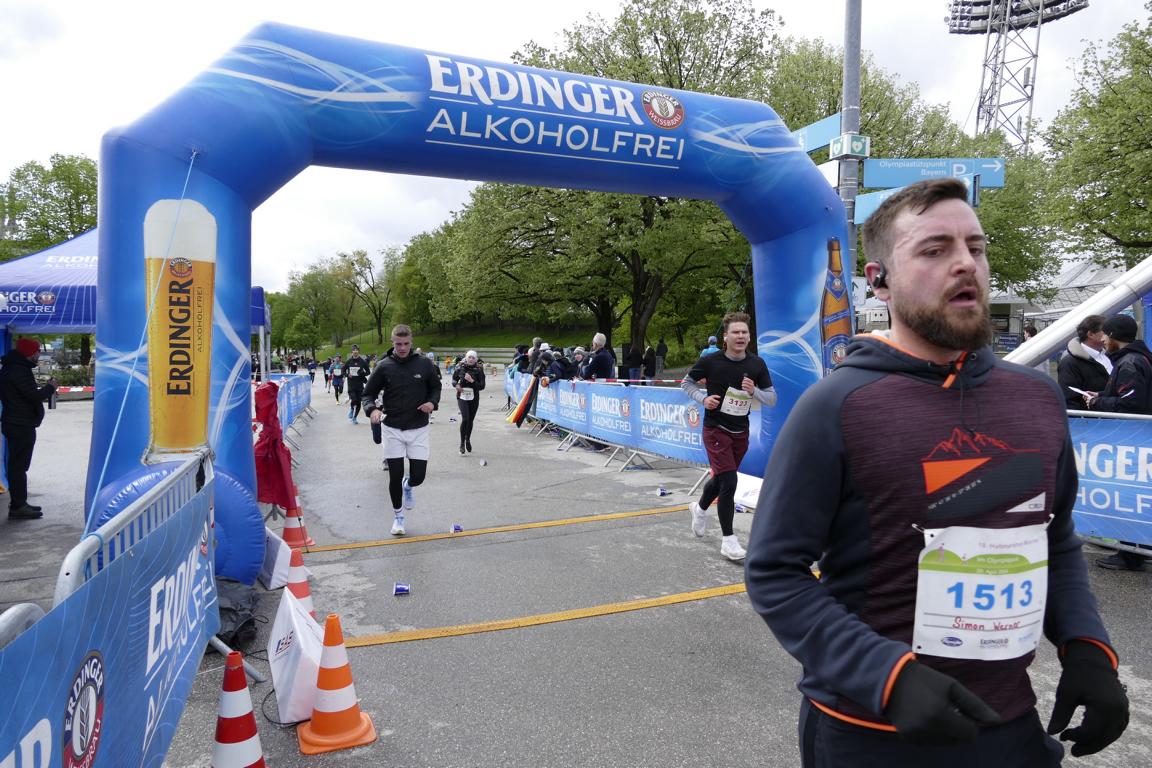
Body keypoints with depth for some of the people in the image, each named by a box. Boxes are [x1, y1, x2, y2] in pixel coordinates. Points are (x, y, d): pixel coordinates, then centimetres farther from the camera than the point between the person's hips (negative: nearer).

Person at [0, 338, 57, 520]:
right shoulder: (18, 371, -18)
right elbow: (34, 396, -21)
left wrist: (46, 389, 6)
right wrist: (50, 387, -6)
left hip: (17, 424, 10)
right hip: (21, 425, -10)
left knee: (17, 465, 15)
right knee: (19, 465, -6)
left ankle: (19, 503, 24)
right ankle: (17, 507, -3)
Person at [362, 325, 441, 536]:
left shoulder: (424, 364, -3)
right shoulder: (384, 366, -5)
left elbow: (435, 387, 11)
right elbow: (368, 394, 2)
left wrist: (432, 402, -10)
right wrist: (372, 409, -20)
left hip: (418, 429, 0)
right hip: (392, 429, 0)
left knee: (418, 476, -2)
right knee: (395, 477, 3)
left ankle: (408, 486, 36)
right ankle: (398, 516, 26)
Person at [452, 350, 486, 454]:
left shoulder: (479, 370, -4)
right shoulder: (460, 369, -3)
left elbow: (482, 386, -6)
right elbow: (453, 379, 12)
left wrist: (472, 381, -21)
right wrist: (456, 385, -9)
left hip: (474, 398, 1)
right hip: (462, 397, -1)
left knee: (470, 420, 11)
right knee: (465, 418, -18)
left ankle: (468, 440, 37)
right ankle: (462, 443, -6)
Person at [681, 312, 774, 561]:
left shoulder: (757, 365, -5)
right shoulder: (710, 362, -13)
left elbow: (772, 398, 1)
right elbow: (686, 383, 3)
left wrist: (754, 391, -19)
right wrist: (703, 398, -15)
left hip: (740, 432, 5)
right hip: (716, 430, -4)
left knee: (721, 478, 20)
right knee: (729, 481, -13)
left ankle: (700, 508, 50)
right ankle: (728, 540, -1)